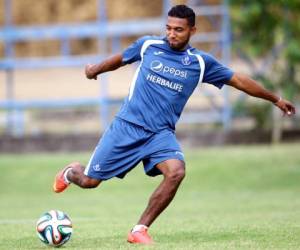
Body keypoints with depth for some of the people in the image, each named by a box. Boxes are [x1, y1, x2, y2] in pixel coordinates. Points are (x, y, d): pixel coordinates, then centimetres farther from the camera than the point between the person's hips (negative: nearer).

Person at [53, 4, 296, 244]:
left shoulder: (201, 62, 1)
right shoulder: (148, 45, 0)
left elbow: (239, 80, 7)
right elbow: (121, 59, 20)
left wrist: (276, 99, 11)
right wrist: (96, 69, 30)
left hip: (161, 133, 1)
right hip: (127, 125, 0)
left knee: (176, 171, -29)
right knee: (90, 181, -1)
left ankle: (140, 230, -17)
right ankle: (72, 171, 39)